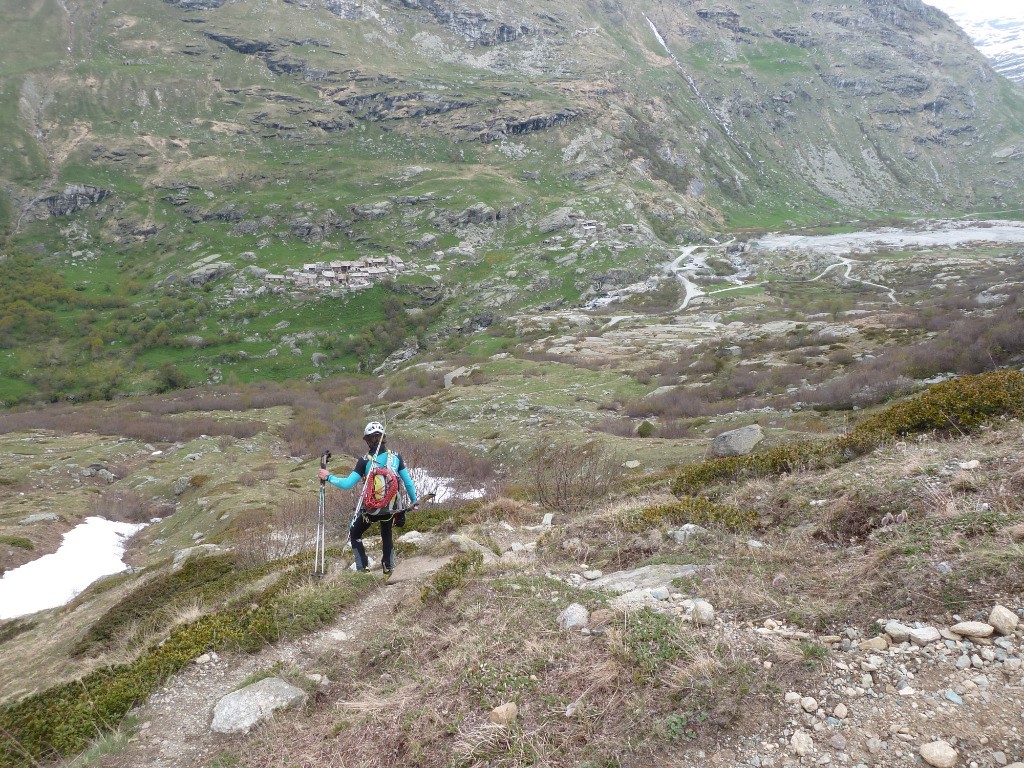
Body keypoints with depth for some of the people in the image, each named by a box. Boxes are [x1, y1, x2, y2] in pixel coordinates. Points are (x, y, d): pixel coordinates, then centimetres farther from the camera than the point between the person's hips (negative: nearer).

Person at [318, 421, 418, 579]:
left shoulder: (365, 461, -16)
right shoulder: (396, 457, -8)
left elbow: (348, 484, -17)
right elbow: (408, 481, -3)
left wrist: (328, 477, -4)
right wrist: (414, 502, 11)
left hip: (370, 509, -3)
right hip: (390, 508, 3)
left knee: (354, 535, 22)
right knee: (387, 536, 30)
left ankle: (362, 569, 15)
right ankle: (388, 568, 32)